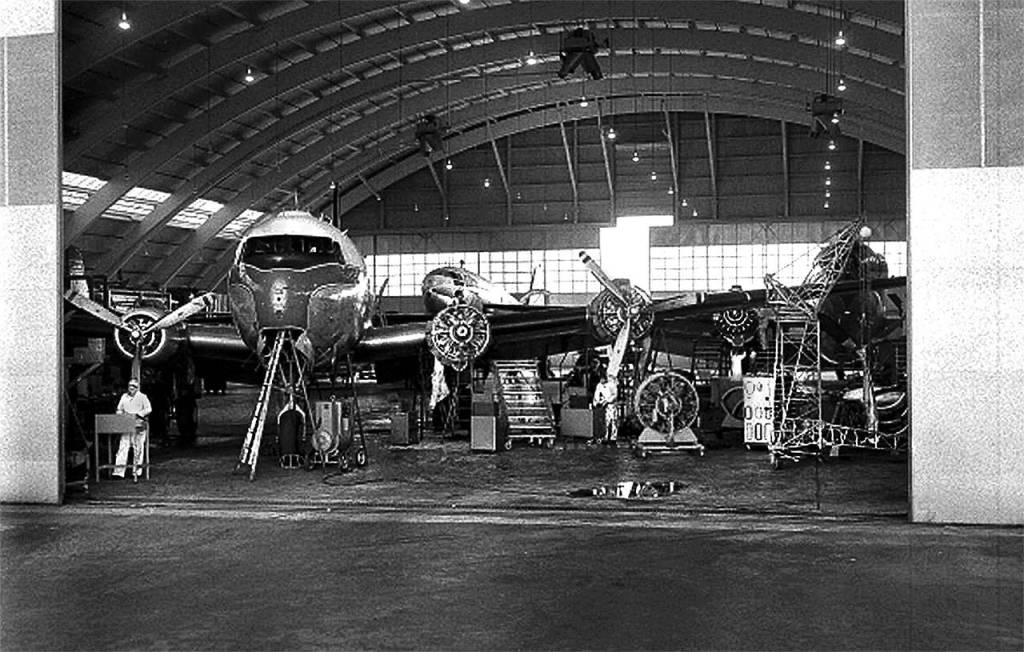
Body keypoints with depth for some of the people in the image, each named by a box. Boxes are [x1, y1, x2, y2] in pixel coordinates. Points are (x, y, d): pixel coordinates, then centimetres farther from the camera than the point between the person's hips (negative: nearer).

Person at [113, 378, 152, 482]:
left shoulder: (142, 397, 4)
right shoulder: (124, 396, 16)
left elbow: (148, 409, -5)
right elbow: (119, 409, 23)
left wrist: (138, 414, -16)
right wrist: (120, 415, 2)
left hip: (139, 425, -3)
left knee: (138, 448, -1)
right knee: (123, 446, -6)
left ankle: (136, 472, 5)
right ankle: (119, 471, -10)